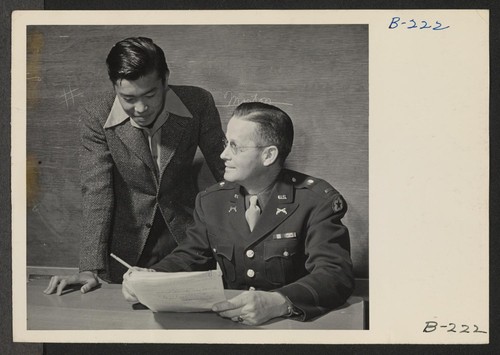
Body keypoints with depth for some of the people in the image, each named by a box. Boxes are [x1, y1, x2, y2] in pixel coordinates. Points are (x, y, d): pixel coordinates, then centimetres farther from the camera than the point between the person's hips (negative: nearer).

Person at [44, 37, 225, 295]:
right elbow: (96, 194, -18)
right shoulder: (96, 117, -16)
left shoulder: (198, 103, -15)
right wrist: (90, 268, -25)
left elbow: (224, 170, -5)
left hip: (186, 236, 1)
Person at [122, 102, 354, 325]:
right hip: (228, 323, 3)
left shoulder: (317, 200, -10)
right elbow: (189, 257, 13)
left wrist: (278, 303, -35)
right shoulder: (211, 201, 7)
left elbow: (336, 275, -19)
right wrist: (149, 278, -7)